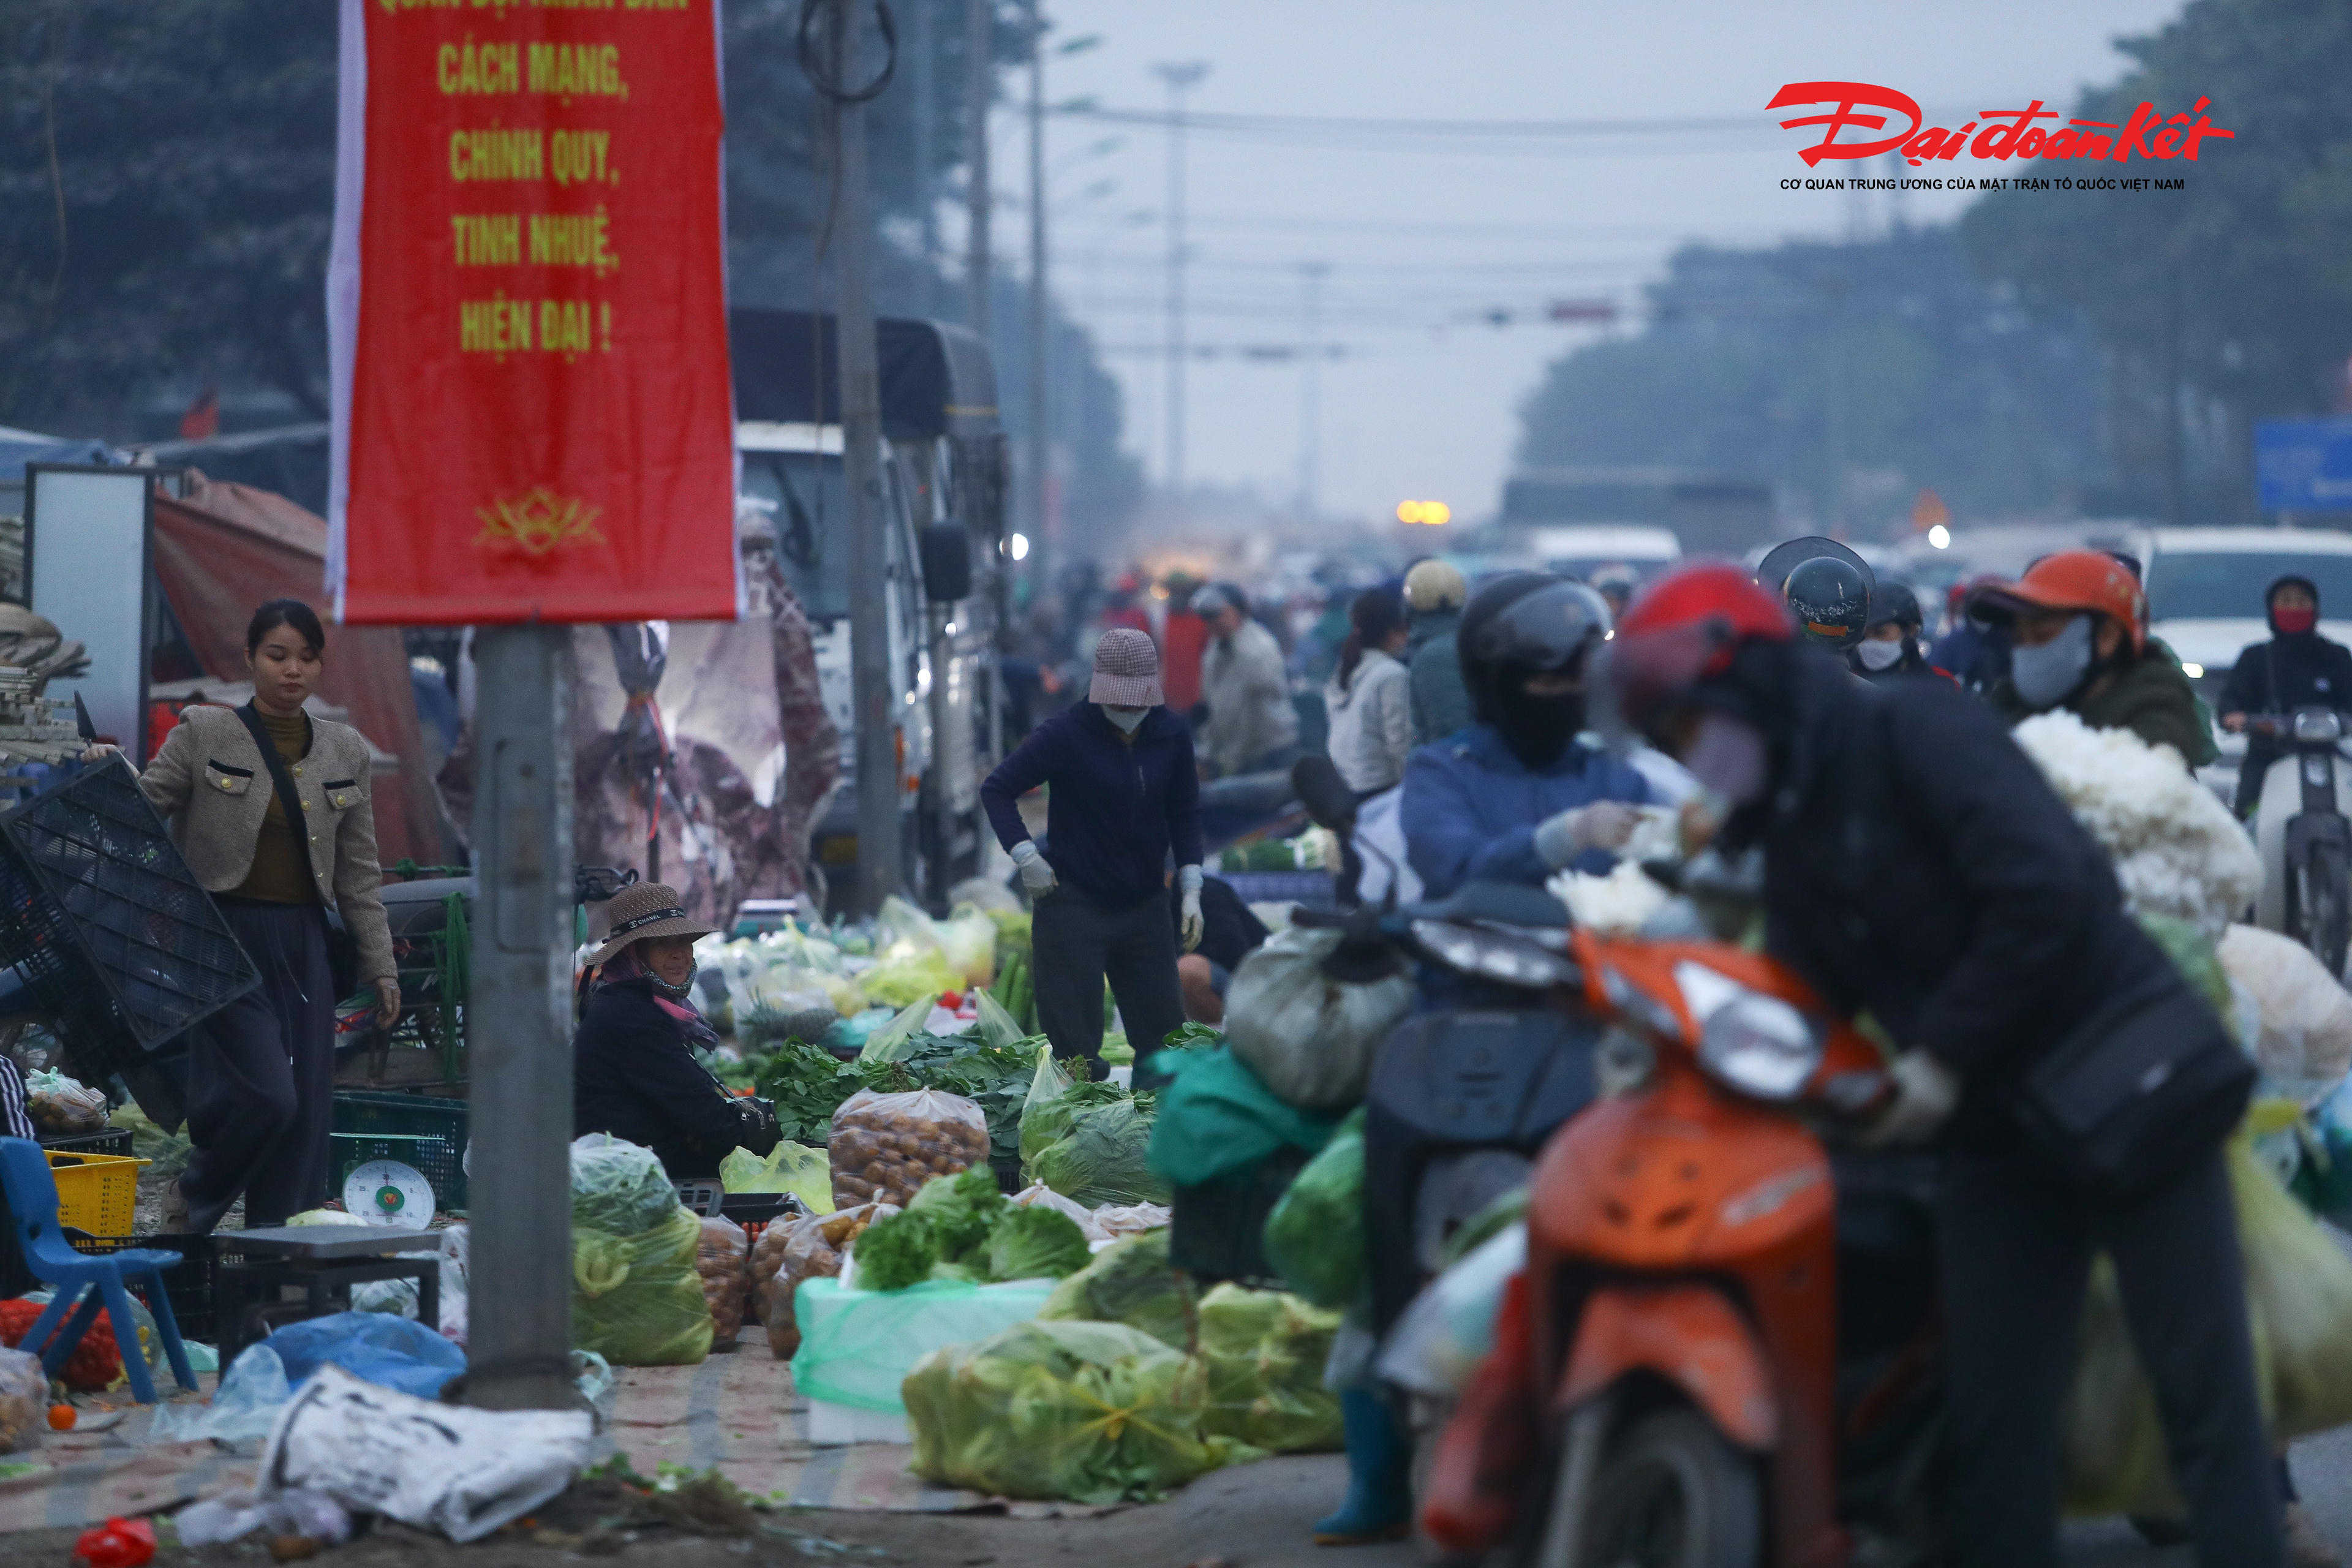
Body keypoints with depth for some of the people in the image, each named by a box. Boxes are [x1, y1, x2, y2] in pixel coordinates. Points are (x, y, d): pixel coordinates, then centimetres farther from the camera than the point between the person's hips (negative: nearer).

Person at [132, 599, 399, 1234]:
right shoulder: (202, 735, -1)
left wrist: (381, 967, 14)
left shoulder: (345, 752, 11)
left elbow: (359, 873, 15)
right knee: (266, 1095, -16)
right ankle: (191, 1200, 10)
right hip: (227, 935, -5)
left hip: (304, 943, 5)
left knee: (307, 1108, 0)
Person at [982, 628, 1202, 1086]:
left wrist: (1190, 889, 2)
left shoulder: (1172, 736, 0)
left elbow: (1184, 814, 9)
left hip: (1143, 906, 4)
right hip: (1072, 905, -4)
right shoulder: (1065, 735, -12)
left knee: (1163, 1031, 5)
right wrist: (1026, 857, -15)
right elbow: (997, 789, -6)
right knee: (1074, 1041, -3)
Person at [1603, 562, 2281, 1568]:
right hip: (1992, 1134, 8)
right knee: (1993, 1420, 1)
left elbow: (2046, 890, -22)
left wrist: (1946, 1055, -20)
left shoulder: (1917, 732, -11)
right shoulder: (1790, 836, 14)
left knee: (2203, 1390, -7)